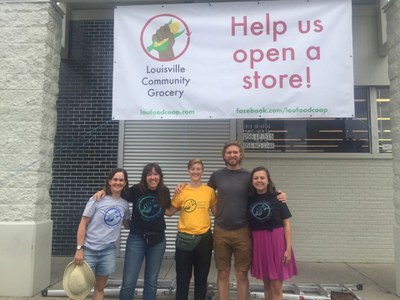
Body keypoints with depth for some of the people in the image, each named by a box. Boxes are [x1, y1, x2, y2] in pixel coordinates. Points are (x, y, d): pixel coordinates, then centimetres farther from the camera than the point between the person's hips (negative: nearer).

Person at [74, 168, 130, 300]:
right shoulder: (97, 199, -9)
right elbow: (83, 224, -8)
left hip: (109, 251, 3)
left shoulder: (124, 204, 2)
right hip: (89, 250, -3)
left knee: (99, 288, 15)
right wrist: (79, 249, -12)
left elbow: (127, 225, 16)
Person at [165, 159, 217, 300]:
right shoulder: (181, 191, -2)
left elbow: (217, 212, 9)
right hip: (184, 238, 0)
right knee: (182, 277, 10)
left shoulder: (210, 191, 0)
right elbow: (169, 212, 4)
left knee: (201, 277, 15)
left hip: (204, 238, 1)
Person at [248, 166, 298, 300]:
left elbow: (286, 224, -4)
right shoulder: (250, 199, 2)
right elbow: (247, 223, 8)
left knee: (276, 287, 0)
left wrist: (288, 248, -9)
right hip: (258, 243, 3)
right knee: (266, 284, 14)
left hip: (277, 241, -3)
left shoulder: (277, 198, -6)